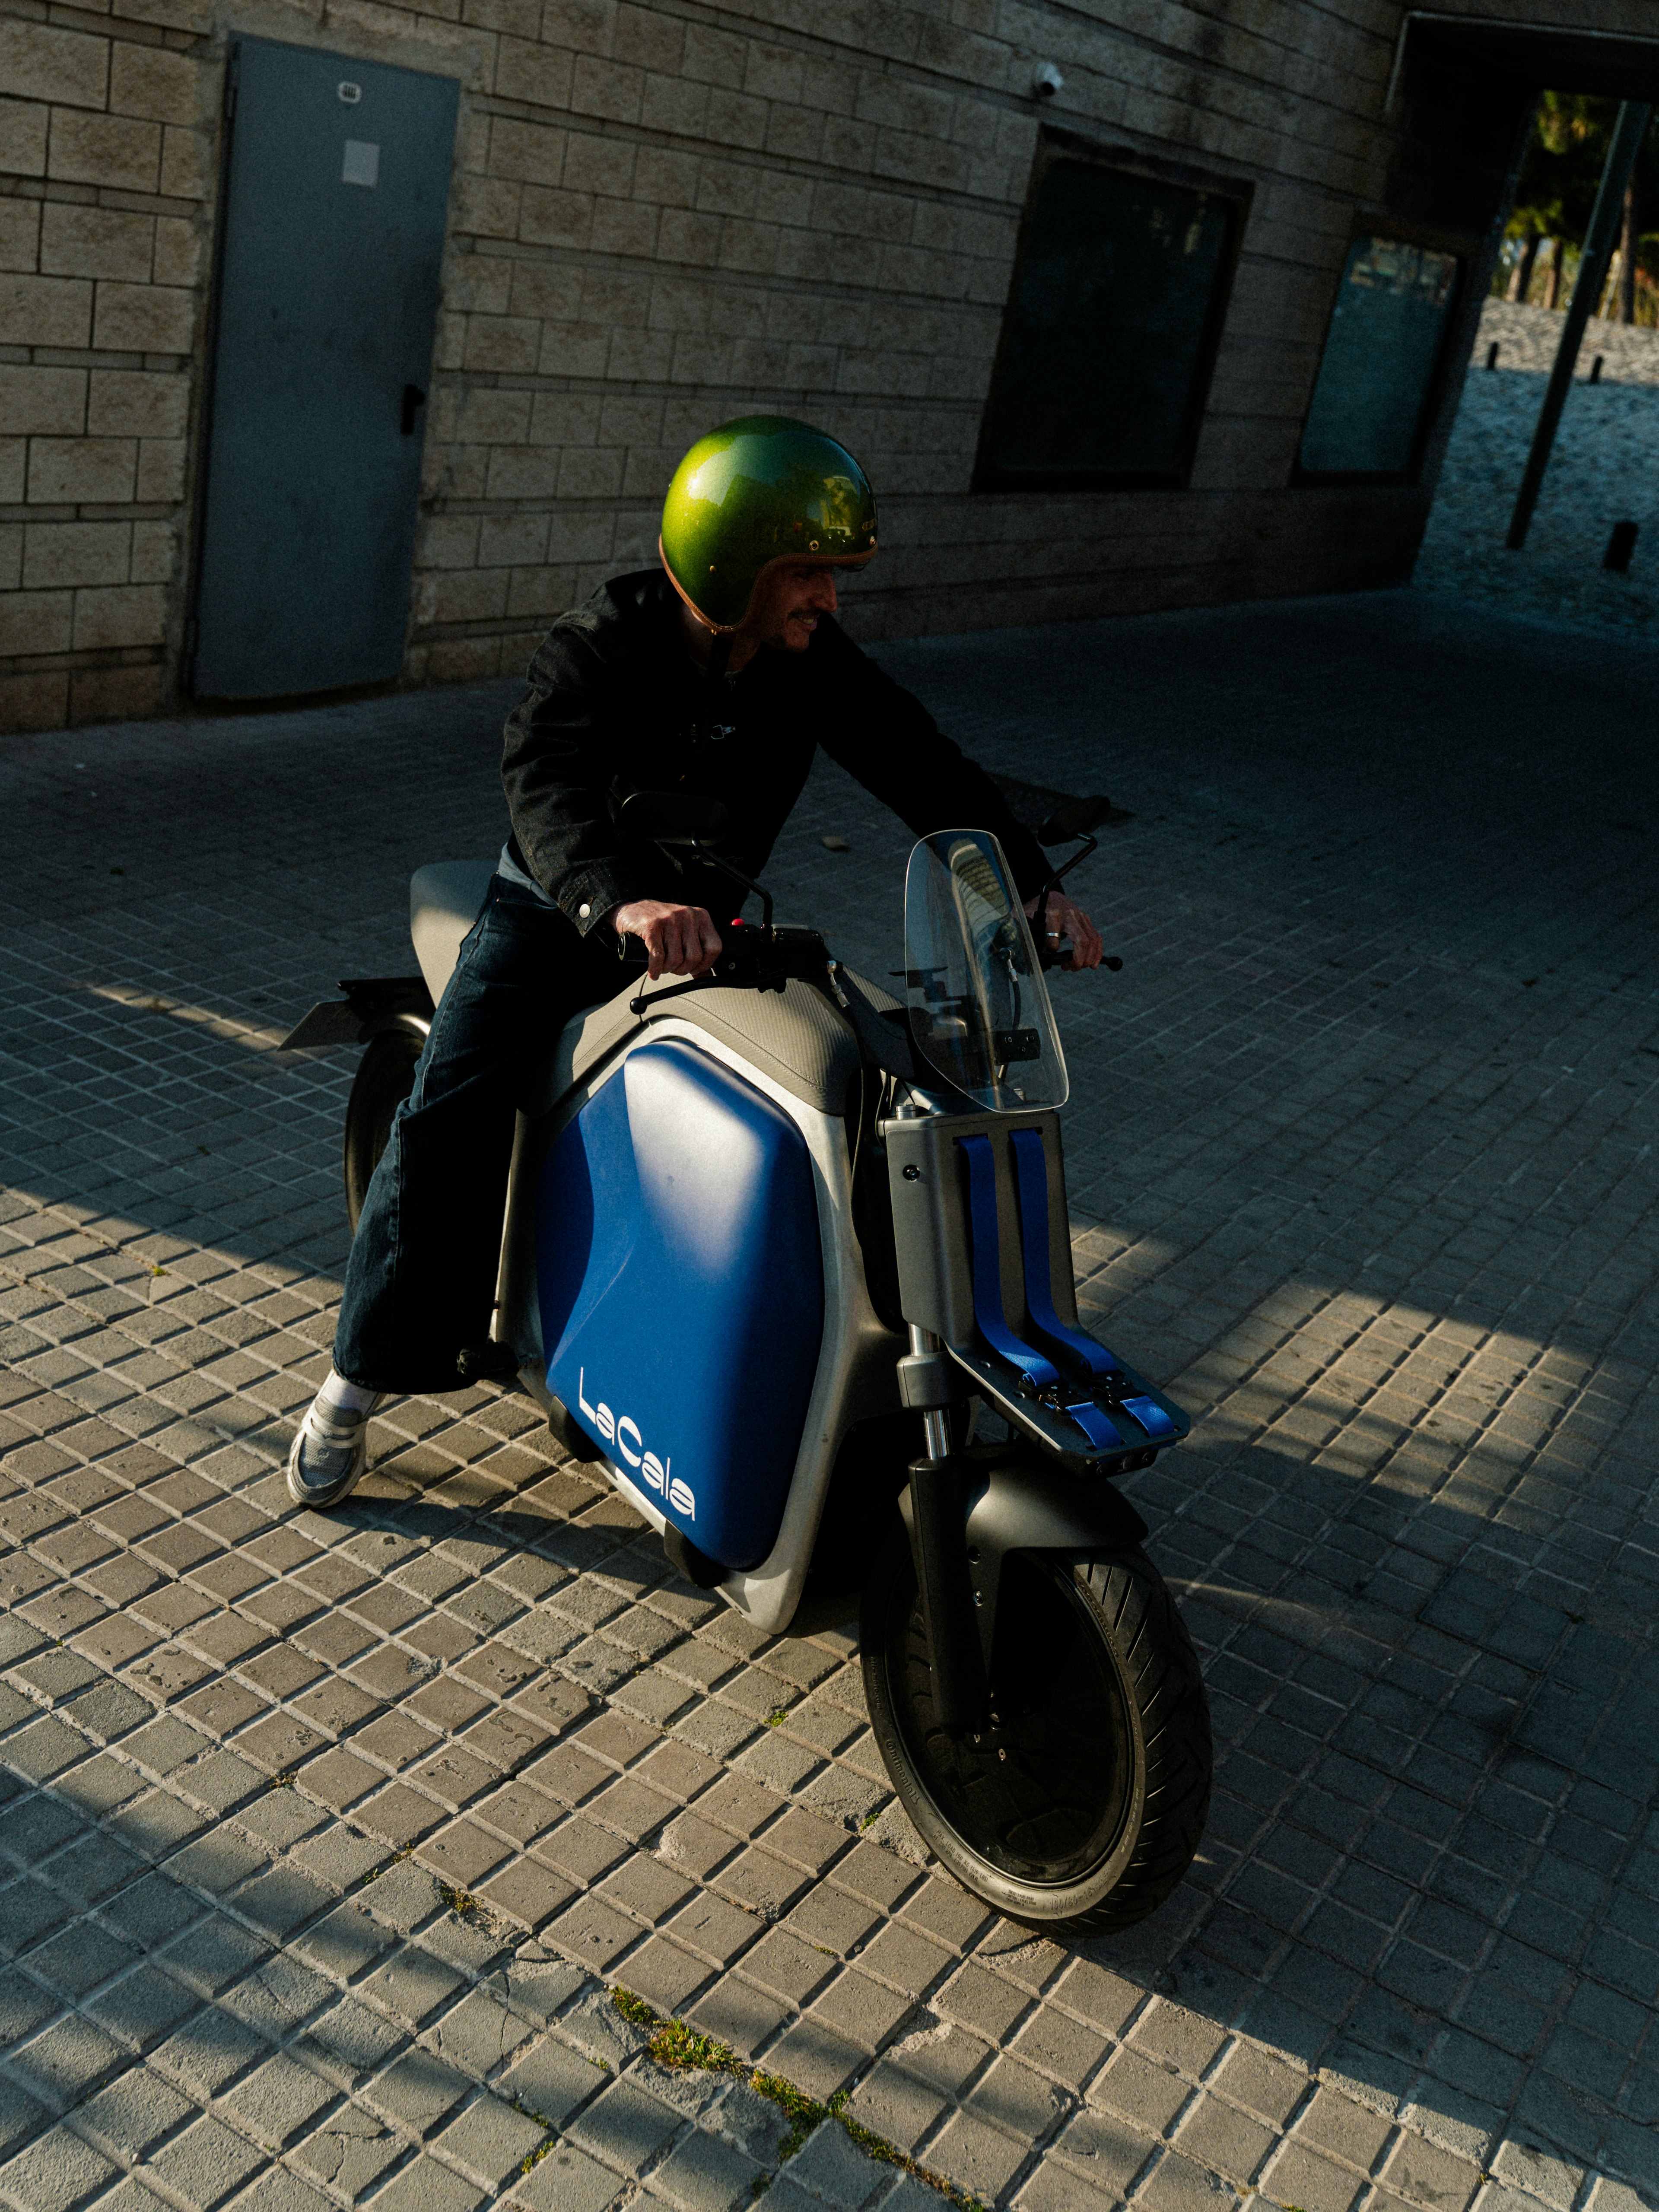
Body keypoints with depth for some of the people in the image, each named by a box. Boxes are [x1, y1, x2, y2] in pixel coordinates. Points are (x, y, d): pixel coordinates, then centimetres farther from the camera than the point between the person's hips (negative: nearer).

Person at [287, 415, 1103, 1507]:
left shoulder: (815, 661, -7)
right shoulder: (602, 646, -20)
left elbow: (920, 762, -11)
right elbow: (547, 778, -37)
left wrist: (1029, 881, -27)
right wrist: (621, 898, -58)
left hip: (701, 920, 4)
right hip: (561, 910, -3)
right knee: (453, 1122, -18)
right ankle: (362, 1375, -3)